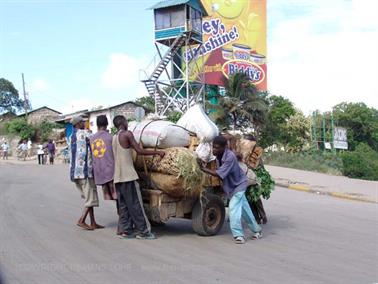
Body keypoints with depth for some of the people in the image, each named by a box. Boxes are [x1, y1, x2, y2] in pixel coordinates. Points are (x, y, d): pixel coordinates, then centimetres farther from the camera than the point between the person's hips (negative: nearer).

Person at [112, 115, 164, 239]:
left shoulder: (114, 138, 17)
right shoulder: (127, 134, -8)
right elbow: (139, 151, -14)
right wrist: (158, 152, -9)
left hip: (117, 177, 8)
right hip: (128, 175, -8)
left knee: (123, 205, 10)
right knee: (135, 204, -5)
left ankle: (125, 230, 11)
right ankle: (143, 231, -2)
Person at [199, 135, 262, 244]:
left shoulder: (230, 157, -33)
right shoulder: (218, 154, -11)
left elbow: (219, 174, -33)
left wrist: (204, 169, -29)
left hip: (238, 184, -8)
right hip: (230, 185, 8)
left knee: (233, 207, -18)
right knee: (244, 208, 16)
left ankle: (238, 235, -12)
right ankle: (256, 230, 30)